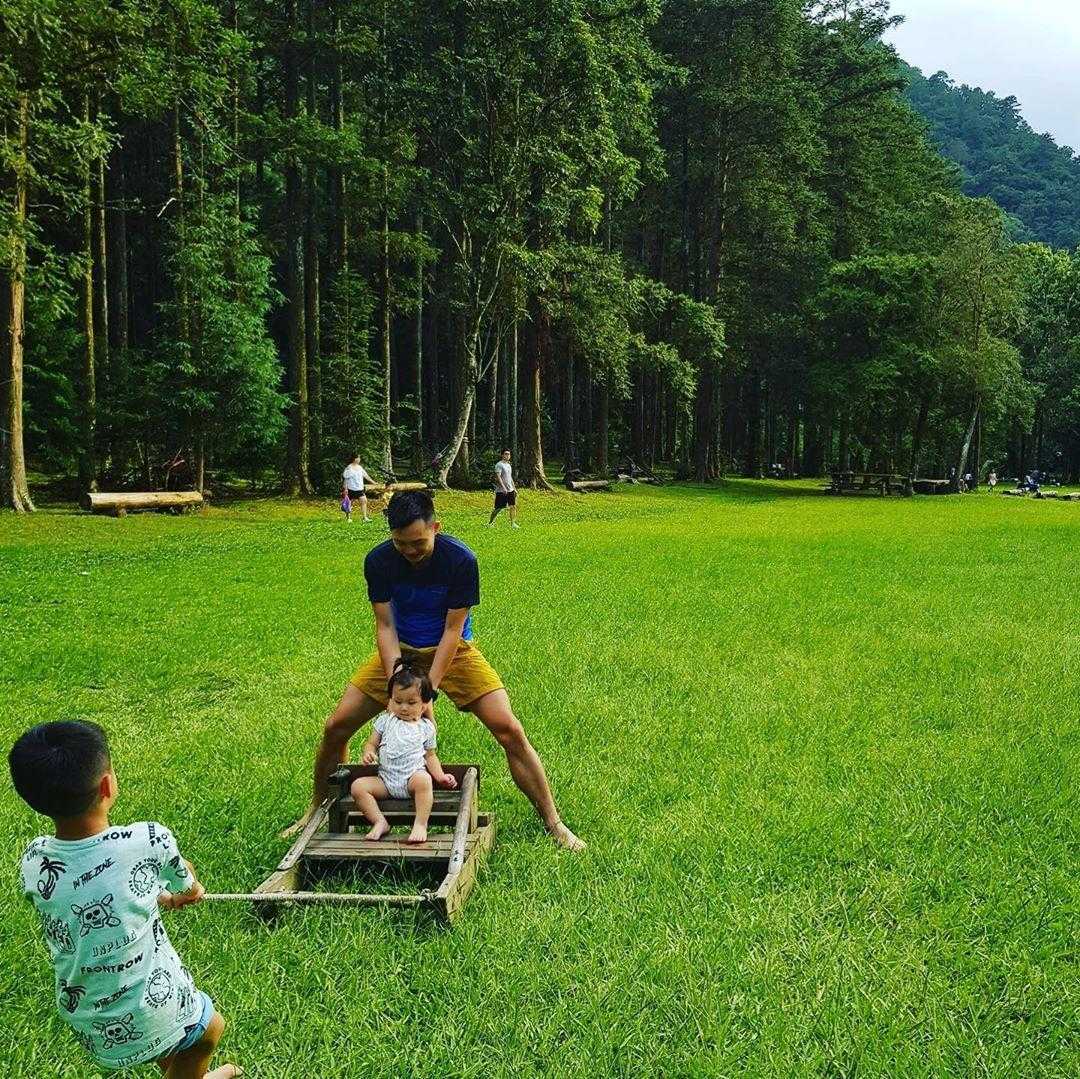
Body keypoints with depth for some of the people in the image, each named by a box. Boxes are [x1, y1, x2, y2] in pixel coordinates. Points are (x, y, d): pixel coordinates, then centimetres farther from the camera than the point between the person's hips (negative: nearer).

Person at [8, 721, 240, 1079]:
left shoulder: (32, 864, -13)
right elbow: (187, 884, 0)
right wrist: (190, 890, 25)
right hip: (151, 1017, -4)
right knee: (209, 1028, 28)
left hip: (86, 1028, 4)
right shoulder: (148, 841, -24)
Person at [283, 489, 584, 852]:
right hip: (399, 651, 3)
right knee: (336, 727, -5)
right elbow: (385, 626, -14)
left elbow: (453, 629, -21)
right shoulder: (378, 561, -17)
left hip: (453, 651, -2)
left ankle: (554, 823, -2)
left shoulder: (460, 559, -24)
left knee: (509, 730, -16)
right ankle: (317, 812, 21)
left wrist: (428, 690, -26)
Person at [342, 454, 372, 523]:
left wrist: (373, 482, 14)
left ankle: (365, 517, -5)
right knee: (350, 503, 6)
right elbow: (345, 479, -10)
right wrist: (345, 489, -13)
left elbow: (365, 476, 15)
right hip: (351, 489, -6)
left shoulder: (360, 467, 10)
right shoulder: (349, 468, -10)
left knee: (364, 501, -6)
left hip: (360, 489, 6)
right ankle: (348, 517, 21)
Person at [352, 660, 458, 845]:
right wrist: (368, 753, -10)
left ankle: (421, 825, -33)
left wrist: (441, 776, 2)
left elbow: (430, 756, 17)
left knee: (424, 780, -37)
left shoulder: (425, 727, 10)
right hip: (385, 779, 2)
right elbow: (371, 743, 15)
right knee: (358, 786, -21)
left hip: (413, 778, -2)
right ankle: (380, 822, -19)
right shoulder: (385, 721, 12)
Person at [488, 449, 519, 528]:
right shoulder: (499, 465, -10)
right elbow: (498, 477, -19)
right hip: (501, 491, -8)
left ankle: (513, 523, 5)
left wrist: (514, 488, 21)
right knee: (498, 508, -3)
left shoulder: (508, 465, 17)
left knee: (513, 506, 1)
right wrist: (503, 487, -26)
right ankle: (490, 523, 10)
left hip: (510, 490, 8)